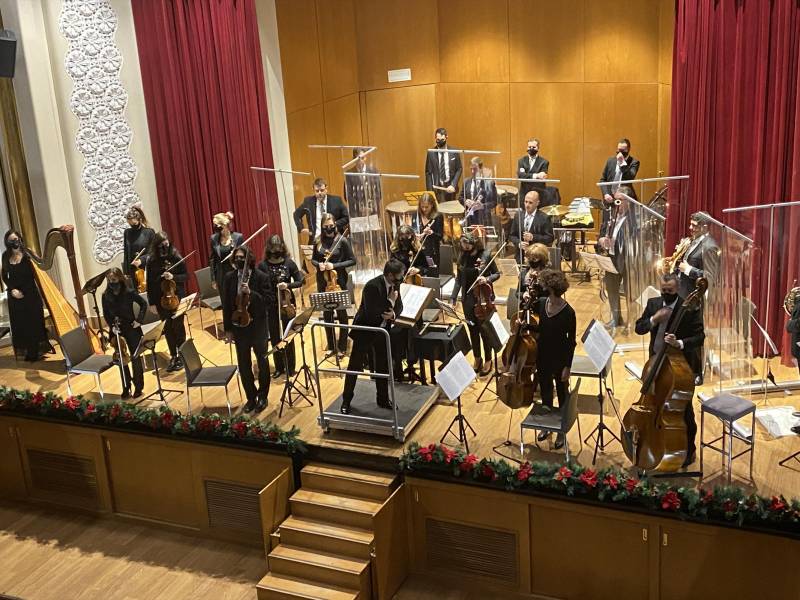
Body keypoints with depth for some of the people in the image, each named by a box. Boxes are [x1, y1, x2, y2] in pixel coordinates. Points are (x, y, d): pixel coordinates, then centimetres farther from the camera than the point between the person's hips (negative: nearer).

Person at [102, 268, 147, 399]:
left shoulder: (129, 293, -10)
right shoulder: (106, 296, -2)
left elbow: (143, 303, -2)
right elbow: (106, 314, 3)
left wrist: (139, 320, -8)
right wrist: (112, 326, -11)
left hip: (131, 329, -2)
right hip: (116, 331, 2)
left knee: (135, 358, 4)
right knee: (121, 359, 6)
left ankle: (138, 387, 17)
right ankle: (126, 387, 19)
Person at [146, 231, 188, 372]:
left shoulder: (176, 257, -6)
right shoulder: (151, 261, -2)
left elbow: (186, 276, -2)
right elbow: (149, 283, 2)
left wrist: (173, 277, -20)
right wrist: (152, 302, 0)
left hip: (177, 297, -2)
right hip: (161, 300, 2)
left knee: (178, 327, 3)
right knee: (167, 329, 9)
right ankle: (173, 356, 21)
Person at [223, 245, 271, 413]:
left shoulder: (261, 277, -10)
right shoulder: (229, 278, -2)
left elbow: (268, 301, -15)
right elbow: (226, 304, 1)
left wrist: (250, 293, -29)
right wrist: (228, 329, 0)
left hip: (258, 326, -2)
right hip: (238, 326, 2)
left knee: (262, 361, 11)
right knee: (243, 364, 9)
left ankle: (262, 396, 28)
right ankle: (251, 397, 24)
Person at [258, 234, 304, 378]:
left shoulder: (289, 263, -4)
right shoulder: (263, 265, -4)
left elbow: (300, 281, 0)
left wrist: (288, 285, -18)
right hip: (270, 306, 1)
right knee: (275, 338, 10)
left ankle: (290, 367, 20)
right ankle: (279, 367, 25)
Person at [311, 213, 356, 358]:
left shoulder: (342, 240, -9)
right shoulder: (318, 241, 2)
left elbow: (352, 260, -7)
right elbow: (313, 259, 13)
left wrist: (335, 266, -18)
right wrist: (318, 264, -9)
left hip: (339, 281, -3)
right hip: (323, 281, 4)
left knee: (341, 313, 6)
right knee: (327, 314, 11)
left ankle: (342, 347, 17)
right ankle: (331, 346, 23)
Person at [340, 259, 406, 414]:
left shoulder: (395, 284, -7)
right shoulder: (372, 286, -29)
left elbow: (399, 305, 2)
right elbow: (372, 315, -32)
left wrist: (393, 313, -20)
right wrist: (390, 302, -27)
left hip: (383, 330, 7)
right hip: (365, 331, -7)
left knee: (383, 366, 16)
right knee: (355, 366, 5)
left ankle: (383, 399, 31)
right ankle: (346, 401, 18)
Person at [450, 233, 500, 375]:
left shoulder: (485, 256, -12)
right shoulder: (462, 257, 0)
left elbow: (497, 274, -3)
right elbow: (459, 279, 5)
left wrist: (487, 279, -23)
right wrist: (453, 298, 0)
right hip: (468, 299, 4)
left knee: (484, 330, 6)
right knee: (473, 330, 14)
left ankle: (488, 360, 22)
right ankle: (477, 359, 30)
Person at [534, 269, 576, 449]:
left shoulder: (568, 312, -21)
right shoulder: (541, 303, -6)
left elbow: (571, 341, -15)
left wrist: (567, 366, -15)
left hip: (560, 359, -5)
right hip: (543, 357, 5)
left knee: (562, 395, 12)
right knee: (545, 393, 20)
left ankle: (561, 431, 28)